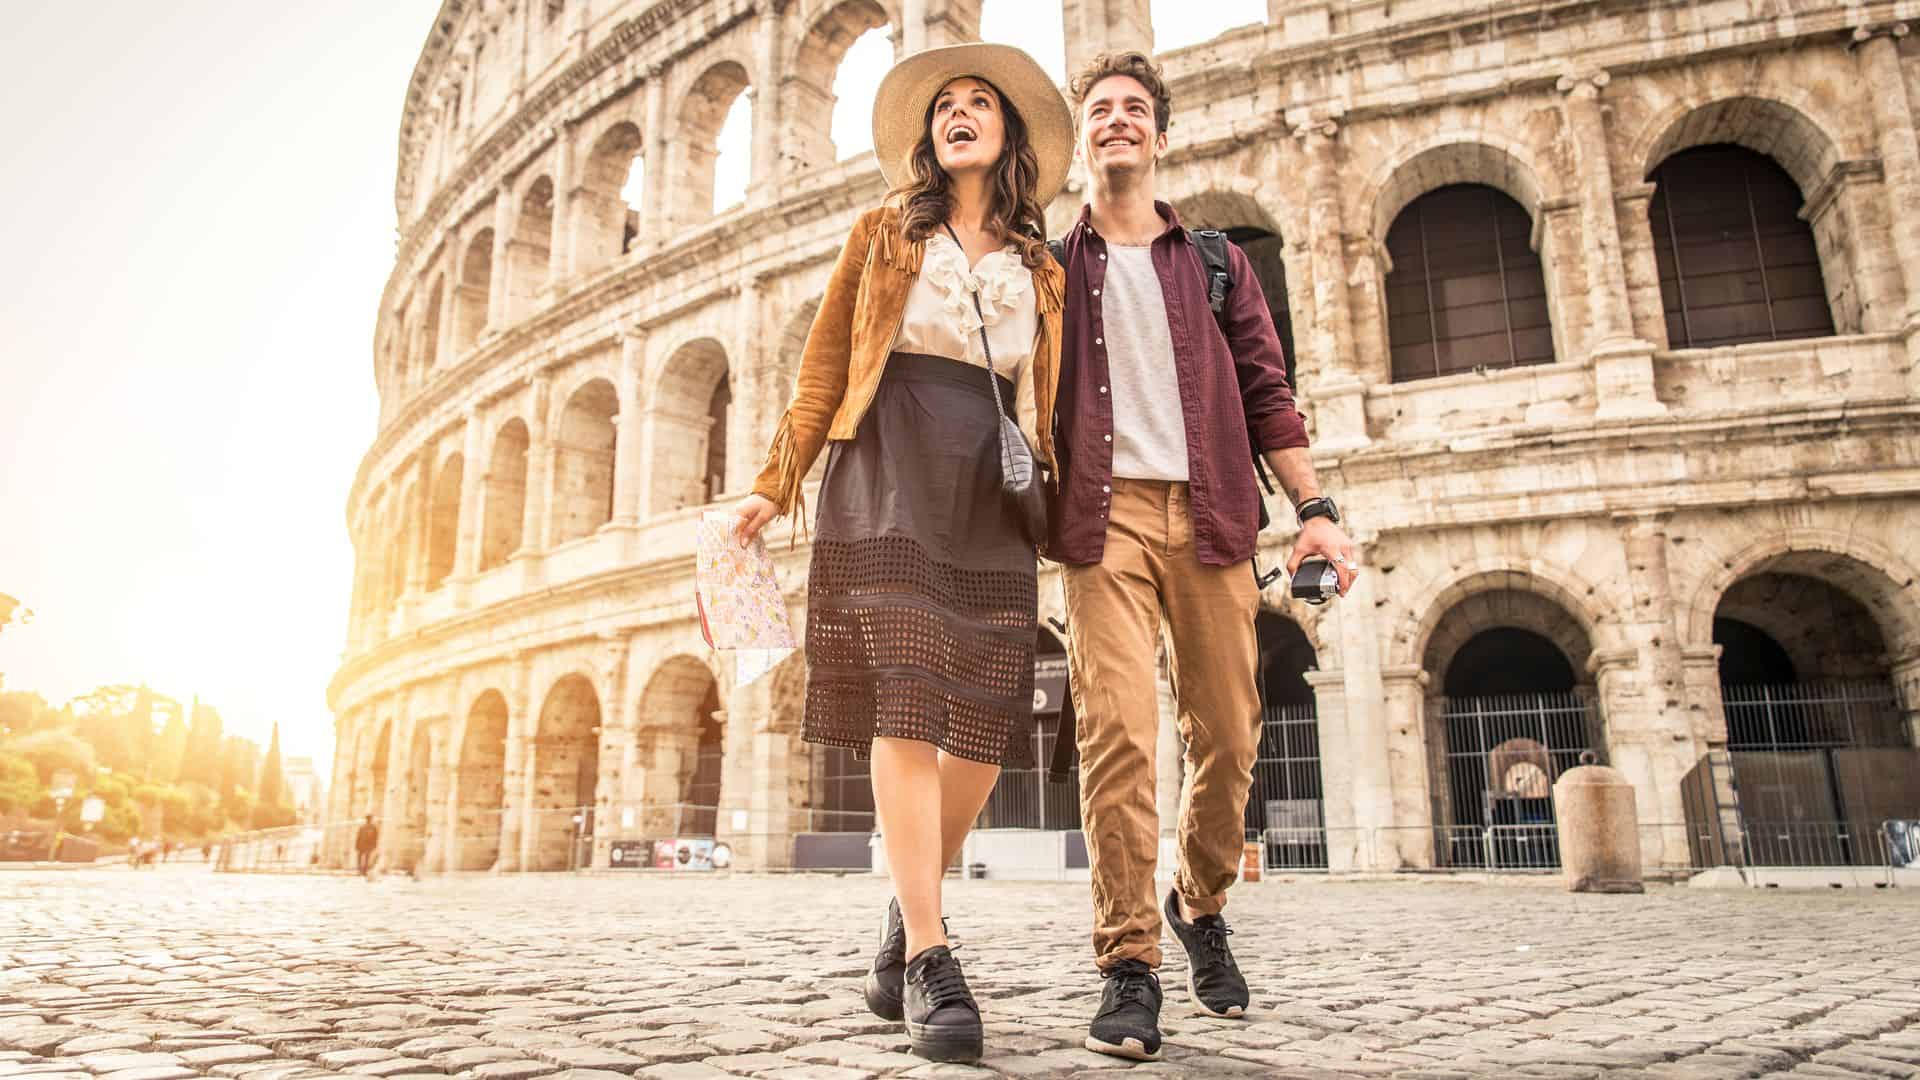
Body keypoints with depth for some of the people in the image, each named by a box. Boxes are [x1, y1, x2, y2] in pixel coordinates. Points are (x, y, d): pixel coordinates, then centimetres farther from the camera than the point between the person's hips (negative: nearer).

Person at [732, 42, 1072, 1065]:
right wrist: (777, 482, 2)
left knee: (987, 721, -5)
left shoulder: (1039, 268, 21)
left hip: (993, 495, 2)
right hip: (888, 474, -2)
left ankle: (907, 909, 18)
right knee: (905, 706, -14)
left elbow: (1046, 404, 17)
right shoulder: (884, 232, 17)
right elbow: (823, 366, 11)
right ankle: (929, 961, -11)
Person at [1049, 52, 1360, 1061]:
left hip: (1208, 512, 2)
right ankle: (1128, 969, -4)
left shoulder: (1215, 261, 19)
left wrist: (1315, 507, 2)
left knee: (1226, 733, 2)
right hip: (1103, 512, -2)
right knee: (1116, 732, -12)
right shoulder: (1052, 267, 14)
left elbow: (1265, 394, 13)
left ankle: (1199, 901, 27)